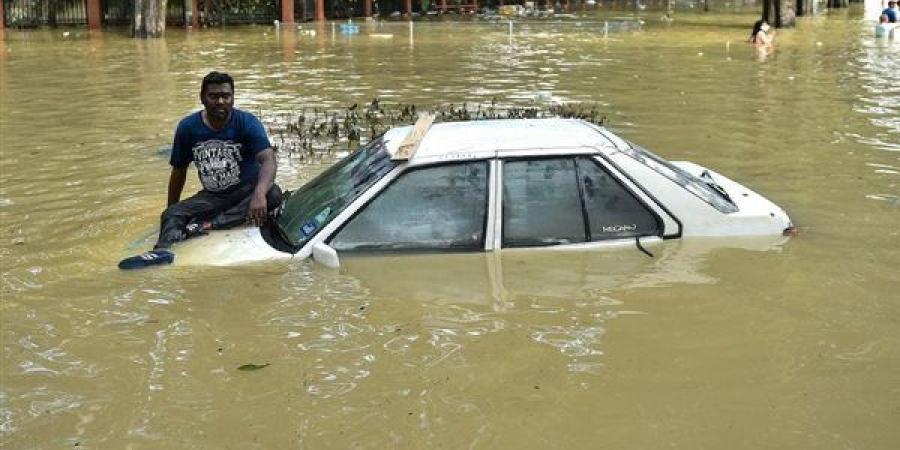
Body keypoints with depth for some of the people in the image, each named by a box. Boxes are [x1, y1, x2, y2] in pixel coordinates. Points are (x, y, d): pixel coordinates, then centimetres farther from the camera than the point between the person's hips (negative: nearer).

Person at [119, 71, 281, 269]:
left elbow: (268, 159, -28)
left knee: (273, 194, -35)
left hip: (247, 192, -3)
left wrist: (259, 193, -48)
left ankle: (207, 224, -39)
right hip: (212, 196, 3)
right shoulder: (188, 127, -2)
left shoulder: (247, 123, -13)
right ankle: (162, 250, -52)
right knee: (173, 214, -21)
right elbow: (179, 171, 9)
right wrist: (171, 208, 13)